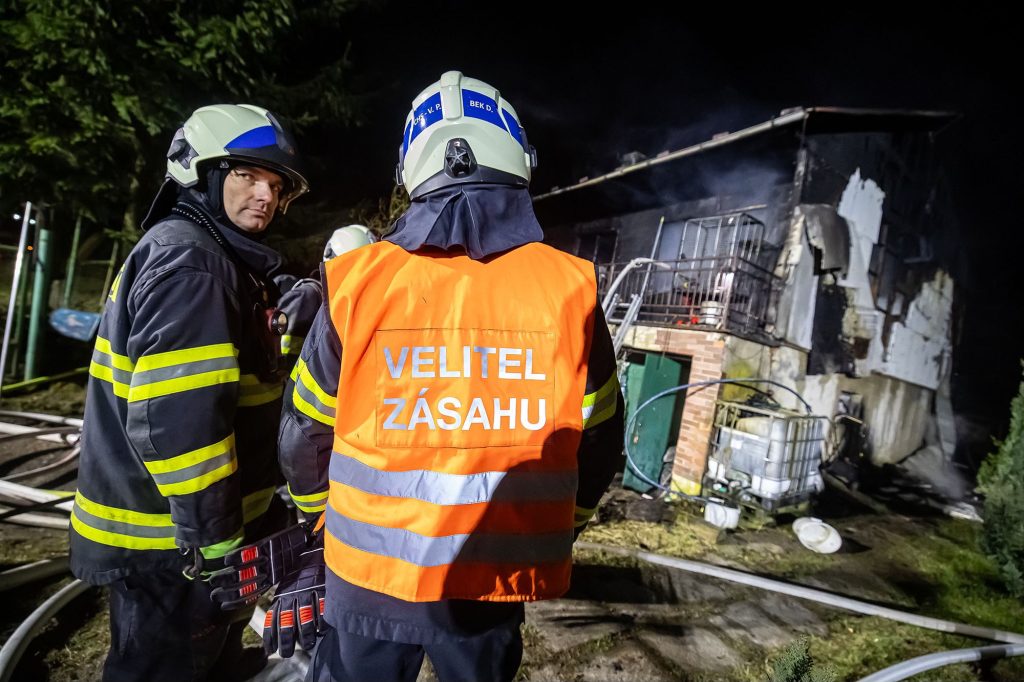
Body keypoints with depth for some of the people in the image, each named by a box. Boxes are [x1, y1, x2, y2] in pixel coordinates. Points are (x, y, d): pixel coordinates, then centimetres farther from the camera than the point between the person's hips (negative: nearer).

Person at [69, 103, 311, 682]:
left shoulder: (217, 255, 12)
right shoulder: (189, 260, -21)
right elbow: (173, 419, -29)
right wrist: (217, 540, -21)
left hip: (192, 522, 10)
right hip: (174, 538, -10)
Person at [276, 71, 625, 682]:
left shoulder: (359, 281, -12)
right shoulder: (568, 288, -11)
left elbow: (306, 431, -1)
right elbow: (598, 441, -2)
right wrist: (557, 530, 16)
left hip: (371, 569, 0)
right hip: (498, 575, 1)